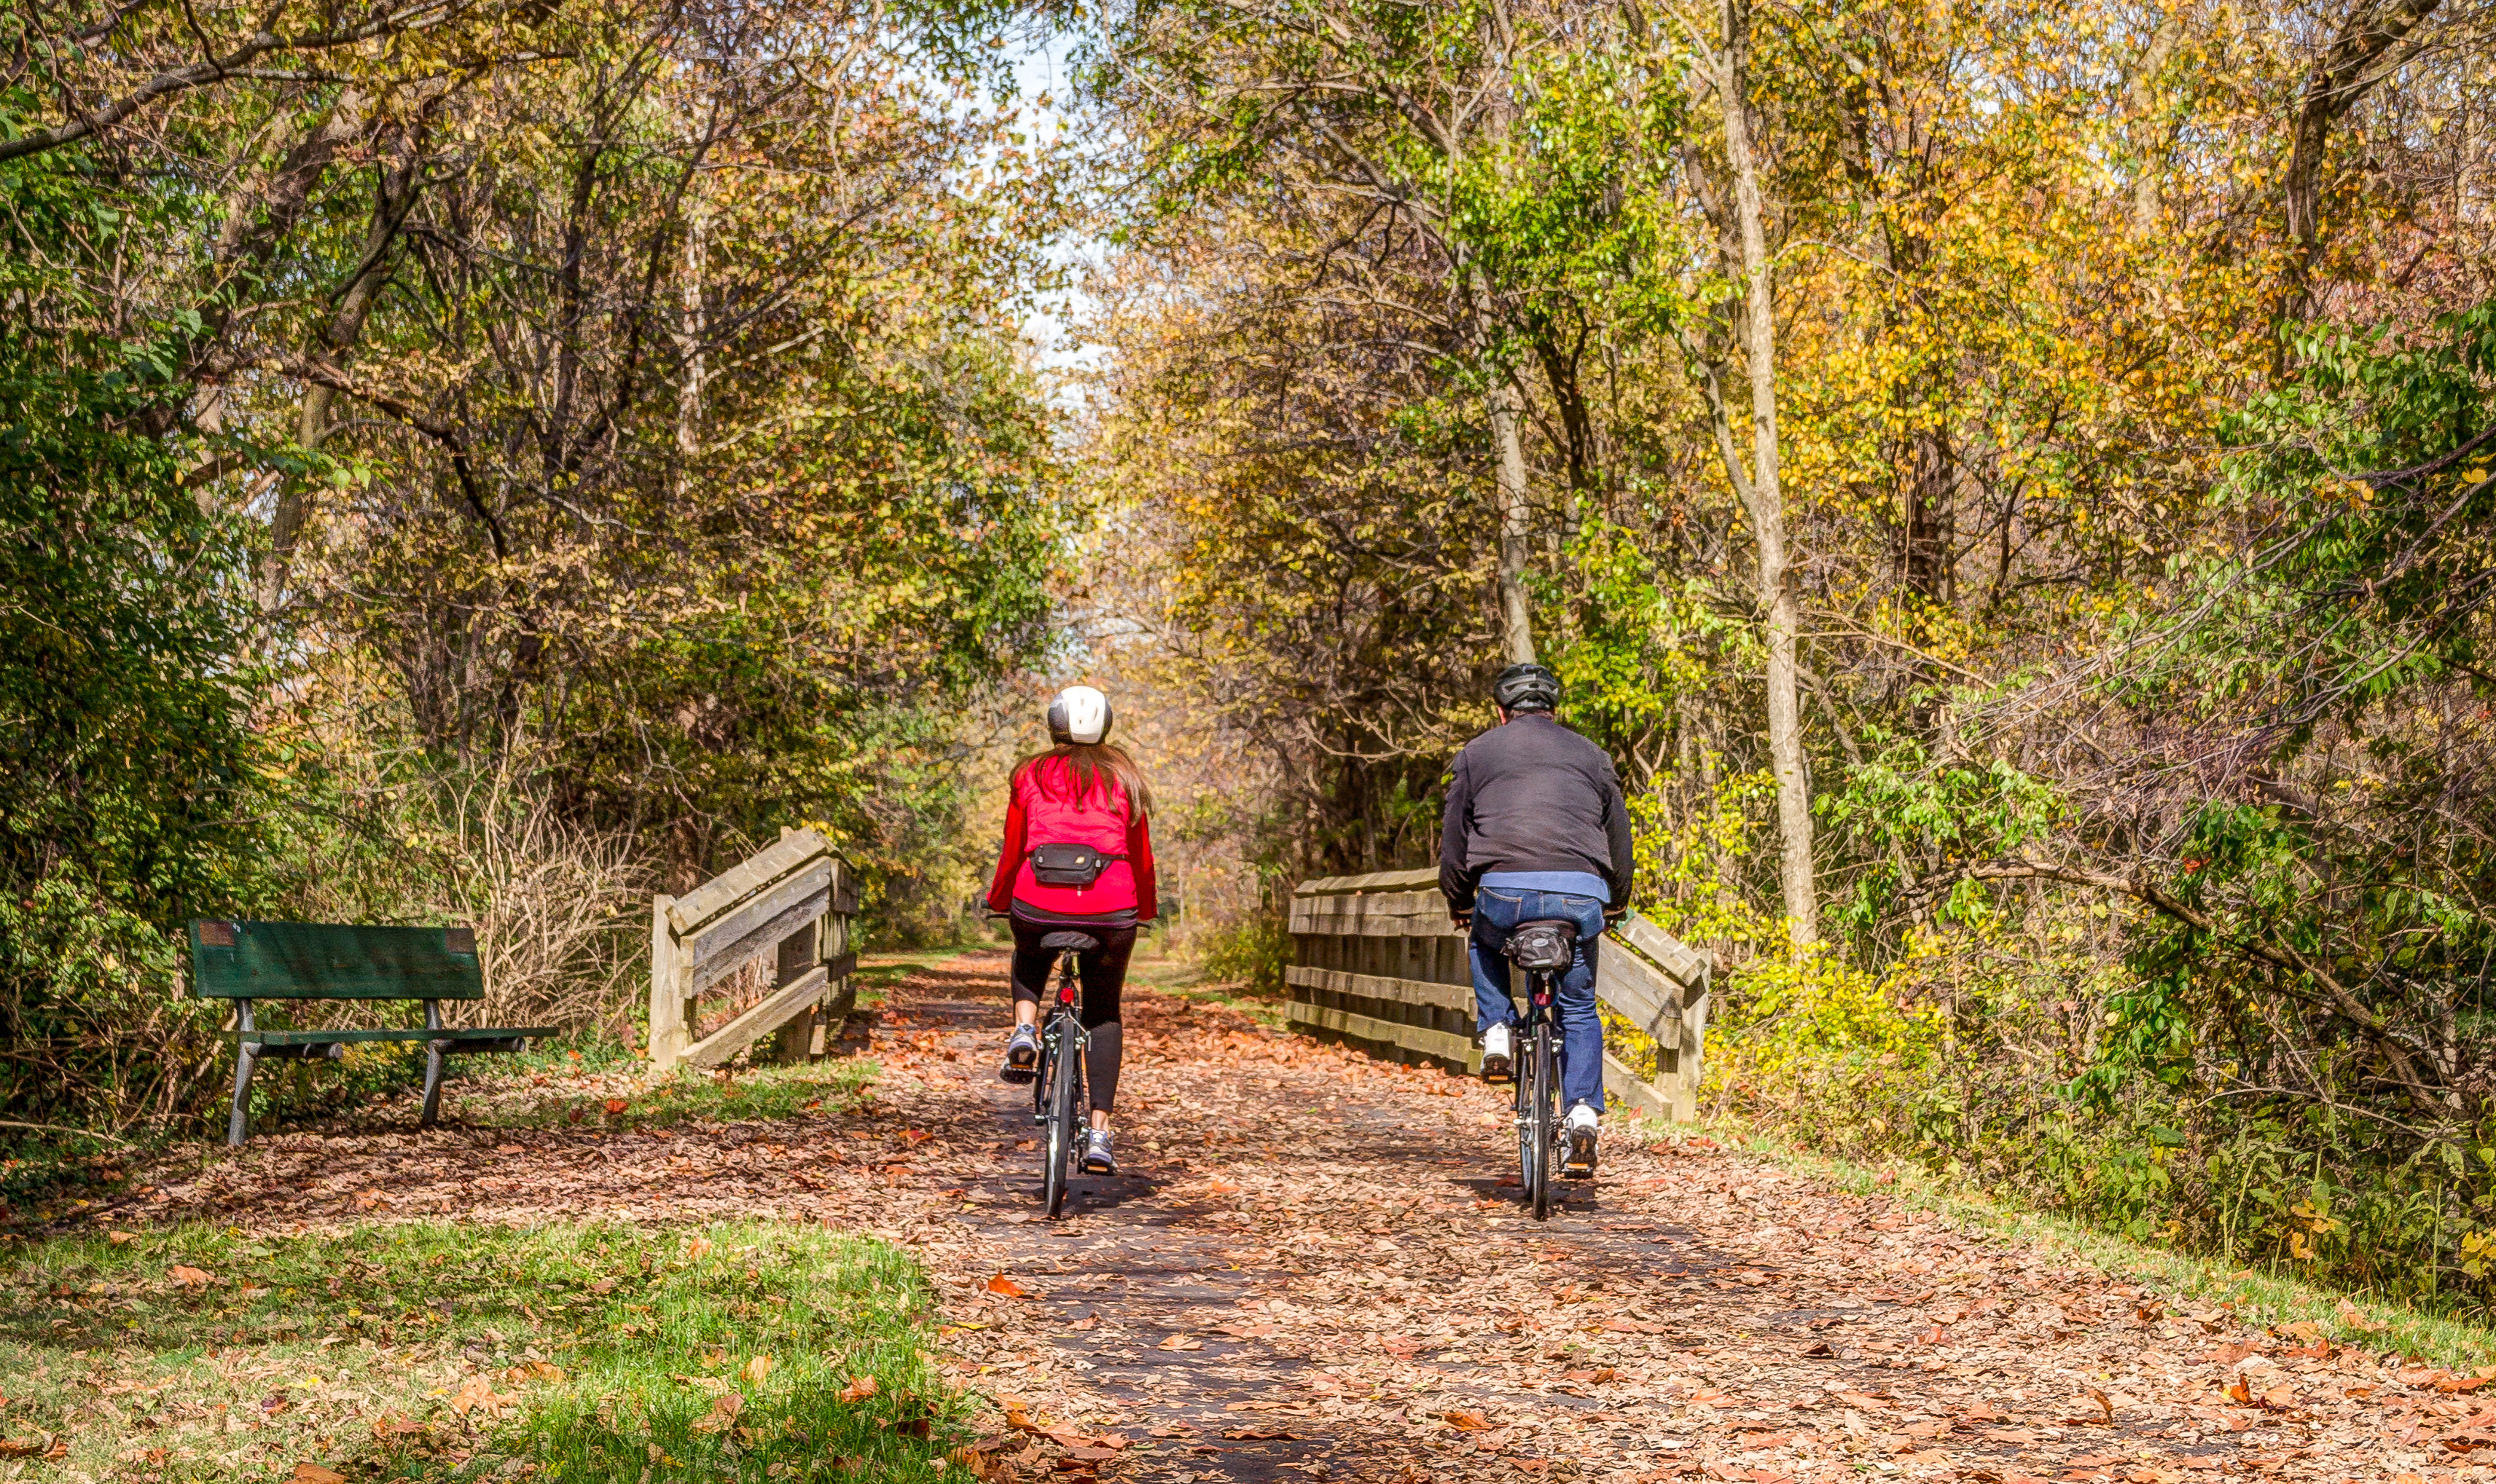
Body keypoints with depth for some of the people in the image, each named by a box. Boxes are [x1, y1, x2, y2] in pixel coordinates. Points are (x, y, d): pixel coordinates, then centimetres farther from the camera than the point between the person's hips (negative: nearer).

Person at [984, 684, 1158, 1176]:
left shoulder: (1031, 774, 10)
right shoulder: (1123, 776, 11)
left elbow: (1012, 852, 11)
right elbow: (1141, 855, 14)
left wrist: (997, 900, 27)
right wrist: (1147, 909, 28)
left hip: (1038, 904, 0)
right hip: (1110, 912, 0)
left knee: (1029, 962, 36)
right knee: (1103, 1013, 17)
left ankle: (1024, 1032, 7)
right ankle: (1099, 1135, 6)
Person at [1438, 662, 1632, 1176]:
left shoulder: (1476, 753, 17)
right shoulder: (1590, 755, 22)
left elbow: (1453, 841, 18)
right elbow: (1620, 837, 26)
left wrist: (1460, 905, 32)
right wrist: (1614, 907, 39)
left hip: (1506, 890, -1)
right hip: (1581, 894, 1)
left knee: (1486, 943, 34)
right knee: (1579, 1006, 19)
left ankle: (1496, 1033, 16)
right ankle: (1583, 1115, 6)